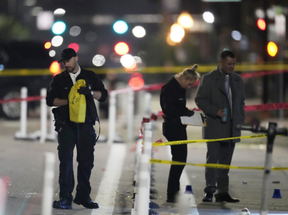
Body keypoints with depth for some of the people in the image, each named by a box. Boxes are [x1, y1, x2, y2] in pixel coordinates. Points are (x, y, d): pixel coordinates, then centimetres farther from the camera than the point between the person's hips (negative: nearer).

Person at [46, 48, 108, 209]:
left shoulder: (90, 76, 10)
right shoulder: (59, 79, 10)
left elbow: (103, 95, 4)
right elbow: (50, 99, 3)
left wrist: (90, 92, -15)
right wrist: (67, 101, -12)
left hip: (86, 124, 1)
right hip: (66, 124, -1)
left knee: (86, 160, 2)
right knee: (66, 159, -9)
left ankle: (83, 195, 13)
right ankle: (65, 197, -10)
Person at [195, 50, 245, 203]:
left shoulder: (238, 80, 14)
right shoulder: (208, 79, -1)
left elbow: (241, 101, 21)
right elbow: (199, 99, -4)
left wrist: (240, 120, 9)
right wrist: (215, 111, -16)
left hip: (232, 127, 5)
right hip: (214, 127, -5)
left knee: (225, 161, 6)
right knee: (212, 159, -8)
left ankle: (222, 192, 8)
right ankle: (209, 191, -7)